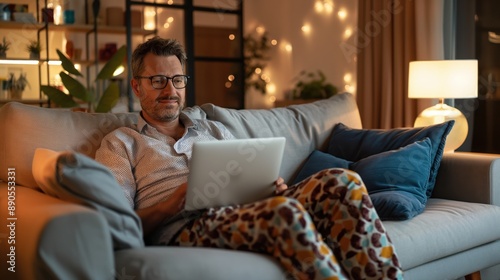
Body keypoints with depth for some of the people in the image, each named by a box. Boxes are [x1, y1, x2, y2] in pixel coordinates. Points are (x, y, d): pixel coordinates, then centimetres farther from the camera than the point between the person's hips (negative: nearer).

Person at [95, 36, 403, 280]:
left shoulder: (214, 130, 29)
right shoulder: (120, 143, 14)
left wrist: (273, 188, -1)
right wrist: (175, 202, -15)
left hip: (245, 214, 5)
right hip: (184, 229, -5)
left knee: (341, 181, -20)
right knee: (284, 209, -36)